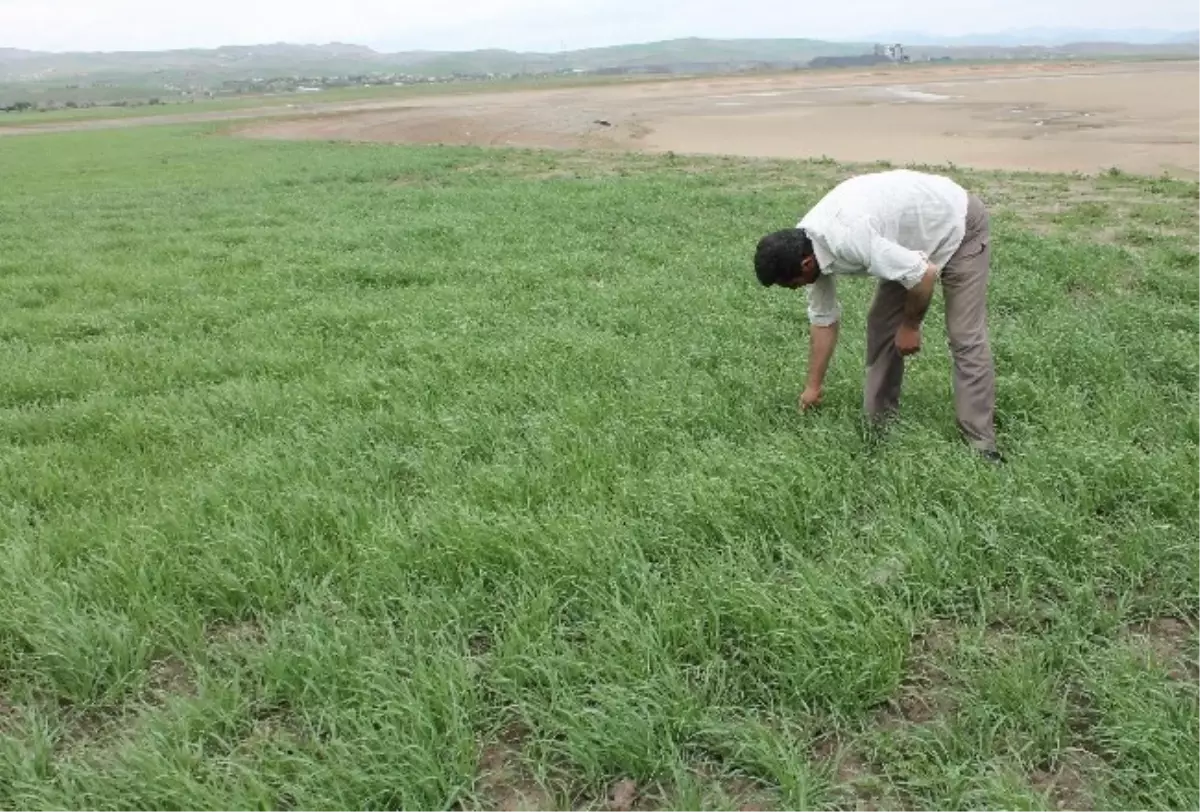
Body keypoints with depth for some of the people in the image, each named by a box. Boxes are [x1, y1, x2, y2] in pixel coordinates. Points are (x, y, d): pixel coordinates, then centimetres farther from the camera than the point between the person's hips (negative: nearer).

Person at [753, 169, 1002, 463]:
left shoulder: (847, 240, -38)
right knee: (881, 325, 6)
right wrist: (814, 386, 10)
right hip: (914, 232, 9)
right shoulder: (806, 247, -9)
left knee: (965, 337, -12)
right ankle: (880, 423, 15)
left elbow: (924, 274, -30)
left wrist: (910, 326, -13)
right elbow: (823, 319, 4)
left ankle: (980, 443, -8)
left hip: (958, 225, -8)